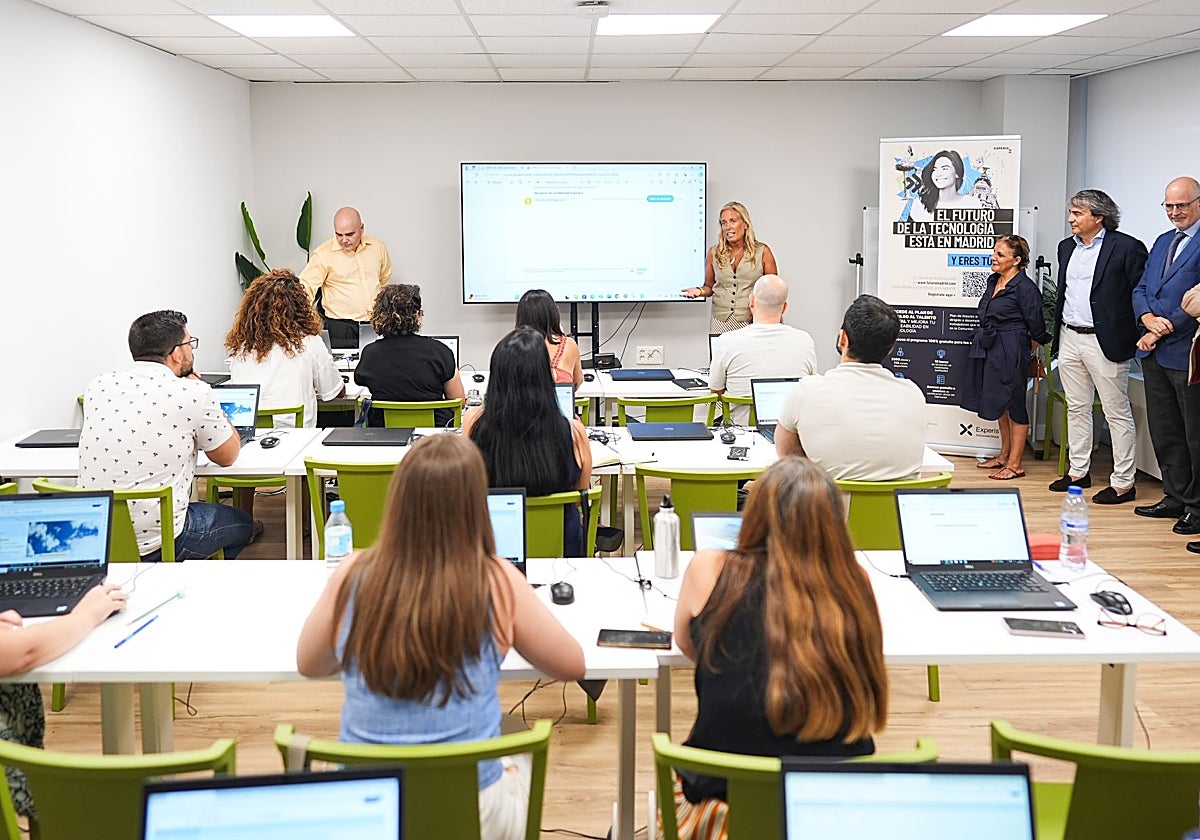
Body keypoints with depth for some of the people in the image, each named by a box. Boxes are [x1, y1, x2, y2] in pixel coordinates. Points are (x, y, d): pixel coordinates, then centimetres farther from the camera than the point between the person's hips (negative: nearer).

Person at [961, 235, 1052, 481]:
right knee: (1000, 405, 17)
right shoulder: (994, 281, 10)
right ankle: (1004, 455, 30)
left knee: (1014, 406, -1)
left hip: (1010, 353, -9)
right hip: (988, 350, 9)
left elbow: (1036, 328, -10)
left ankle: (1015, 464, 5)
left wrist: (1026, 354, 2)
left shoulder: (1025, 287, -15)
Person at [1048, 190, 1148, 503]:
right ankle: (1078, 472, 26)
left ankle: (1123, 483, 5)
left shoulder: (1126, 247, -10)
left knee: (1117, 413, 0)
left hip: (1105, 342, -7)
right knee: (1076, 408, 15)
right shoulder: (1067, 247, 13)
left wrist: (1130, 336, -12)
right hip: (1069, 338, 7)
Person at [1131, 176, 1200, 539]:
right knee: (1164, 431, 14)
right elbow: (1141, 288, 14)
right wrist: (1148, 318, -6)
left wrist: (1162, 331, -14)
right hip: (1155, 353, 8)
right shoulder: (1163, 242, 16)